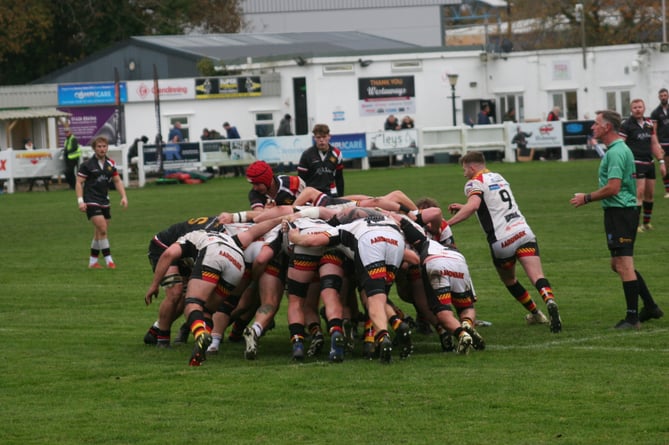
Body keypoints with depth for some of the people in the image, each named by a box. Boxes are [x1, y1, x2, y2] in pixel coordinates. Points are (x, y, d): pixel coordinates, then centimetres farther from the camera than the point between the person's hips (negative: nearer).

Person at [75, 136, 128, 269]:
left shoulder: (110, 164, 8)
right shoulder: (87, 165, -8)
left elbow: (117, 181, 15)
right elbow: (79, 182, -7)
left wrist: (123, 196, 4)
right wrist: (80, 200, -16)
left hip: (104, 202, 6)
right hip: (91, 202, -6)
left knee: (100, 233, 9)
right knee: (102, 229, -17)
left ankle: (93, 261, 19)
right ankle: (108, 260, -13)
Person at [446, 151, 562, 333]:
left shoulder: (474, 183, 0)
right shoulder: (499, 178, 25)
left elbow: (473, 205, -22)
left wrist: (446, 224, -22)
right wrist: (463, 207, 44)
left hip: (501, 240, -5)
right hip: (523, 231, 5)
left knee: (509, 280, 20)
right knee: (537, 277, -10)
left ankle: (535, 313, 26)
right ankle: (549, 300, -38)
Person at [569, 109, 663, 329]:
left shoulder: (616, 152, -17)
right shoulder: (620, 149, 17)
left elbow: (612, 188, -24)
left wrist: (586, 198, -12)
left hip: (619, 212, -11)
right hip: (622, 210, 11)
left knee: (623, 265, -9)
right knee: (619, 264, 18)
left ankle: (632, 317, -8)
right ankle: (650, 307, 24)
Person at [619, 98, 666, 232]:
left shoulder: (649, 123, 13)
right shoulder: (626, 124, -6)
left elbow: (654, 144, 19)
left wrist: (661, 161, 16)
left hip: (649, 163, 6)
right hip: (636, 164, -6)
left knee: (650, 193, 9)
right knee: (639, 193, -12)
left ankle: (646, 222, 22)